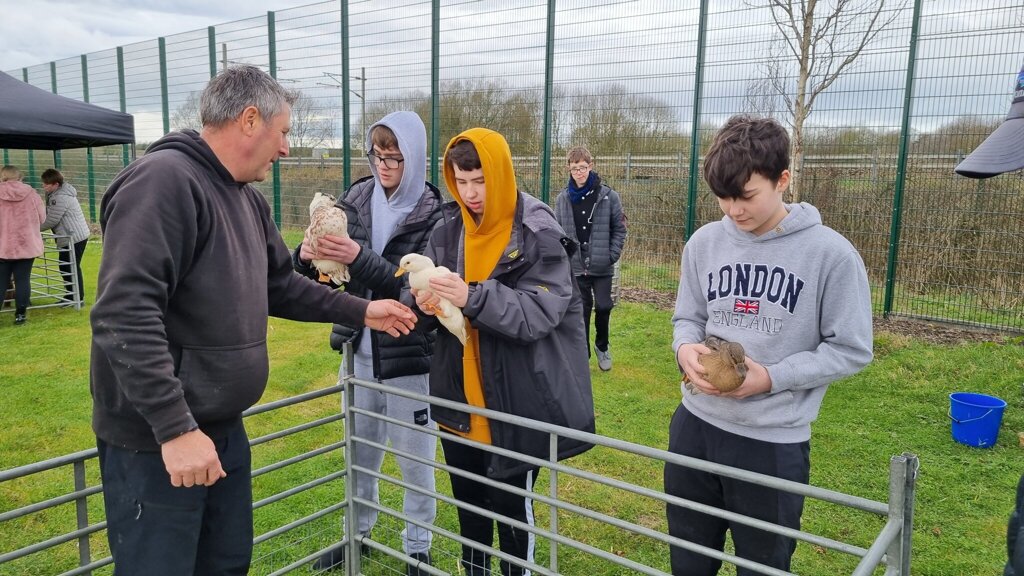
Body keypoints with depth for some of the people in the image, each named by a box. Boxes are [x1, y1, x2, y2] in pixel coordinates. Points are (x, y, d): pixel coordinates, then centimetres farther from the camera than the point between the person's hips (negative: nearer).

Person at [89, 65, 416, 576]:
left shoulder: (248, 199, 10)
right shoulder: (163, 181, -21)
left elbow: (279, 286, 20)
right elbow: (125, 316, -28)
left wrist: (360, 311, 17)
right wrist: (175, 428, -29)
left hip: (224, 429, 9)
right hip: (157, 441, -9)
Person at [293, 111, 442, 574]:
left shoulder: (432, 213, -13)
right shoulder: (356, 200, 0)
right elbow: (324, 275, 3)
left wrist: (361, 258, -33)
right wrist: (307, 257, -19)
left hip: (410, 354, -4)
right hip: (361, 348, 5)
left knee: (415, 458, 9)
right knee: (361, 447, 20)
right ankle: (359, 532, 42)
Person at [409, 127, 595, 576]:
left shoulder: (538, 233, -13)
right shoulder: (447, 229, 1)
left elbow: (539, 312, -21)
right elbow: (428, 310, 3)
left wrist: (472, 297, -33)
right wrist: (424, 303, -21)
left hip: (516, 402, -5)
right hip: (459, 398, 5)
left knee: (511, 505, 10)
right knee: (468, 500, 21)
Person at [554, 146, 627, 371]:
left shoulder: (608, 196, -6)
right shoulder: (562, 199, 0)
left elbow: (619, 229, 1)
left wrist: (612, 256, -5)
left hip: (602, 267, -1)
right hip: (575, 267, 1)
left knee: (603, 307, 0)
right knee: (581, 311, 7)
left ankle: (602, 345, 28)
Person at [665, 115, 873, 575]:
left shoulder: (831, 253, -13)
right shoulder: (704, 242, -1)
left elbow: (851, 349, -8)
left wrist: (772, 378, -19)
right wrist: (685, 348, -14)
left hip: (774, 443, -3)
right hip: (695, 425, 4)